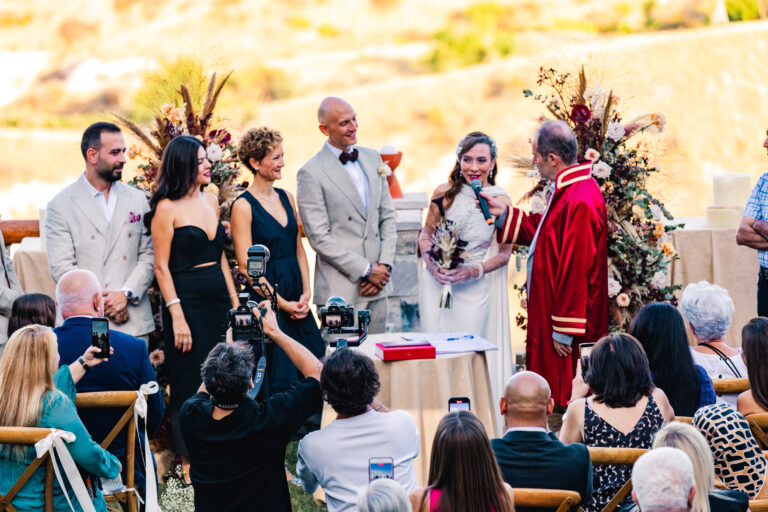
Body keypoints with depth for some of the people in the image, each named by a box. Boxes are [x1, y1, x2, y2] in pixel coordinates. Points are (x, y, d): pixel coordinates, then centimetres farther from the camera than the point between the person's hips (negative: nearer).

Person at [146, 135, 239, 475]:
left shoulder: (211, 202, 11)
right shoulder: (167, 208, -9)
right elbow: (161, 267, -10)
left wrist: (234, 302, 12)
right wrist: (177, 316, -16)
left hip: (218, 299, 7)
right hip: (187, 301, -7)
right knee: (189, 382, -1)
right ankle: (189, 462, 8)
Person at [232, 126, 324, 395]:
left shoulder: (286, 198, 11)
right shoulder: (243, 206, -9)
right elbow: (246, 264, -12)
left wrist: (306, 293, 2)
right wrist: (281, 303, -13)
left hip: (297, 298, 7)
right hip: (266, 299, -7)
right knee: (278, 378, -5)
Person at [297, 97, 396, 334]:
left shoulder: (372, 158, 11)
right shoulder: (311, 173, -9)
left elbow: (387, 216, 14)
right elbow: (319, 237, -12)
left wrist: (385, 265, 1)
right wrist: (366, 269, -11)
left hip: (377, 284, 6)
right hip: (341, 290, -6)